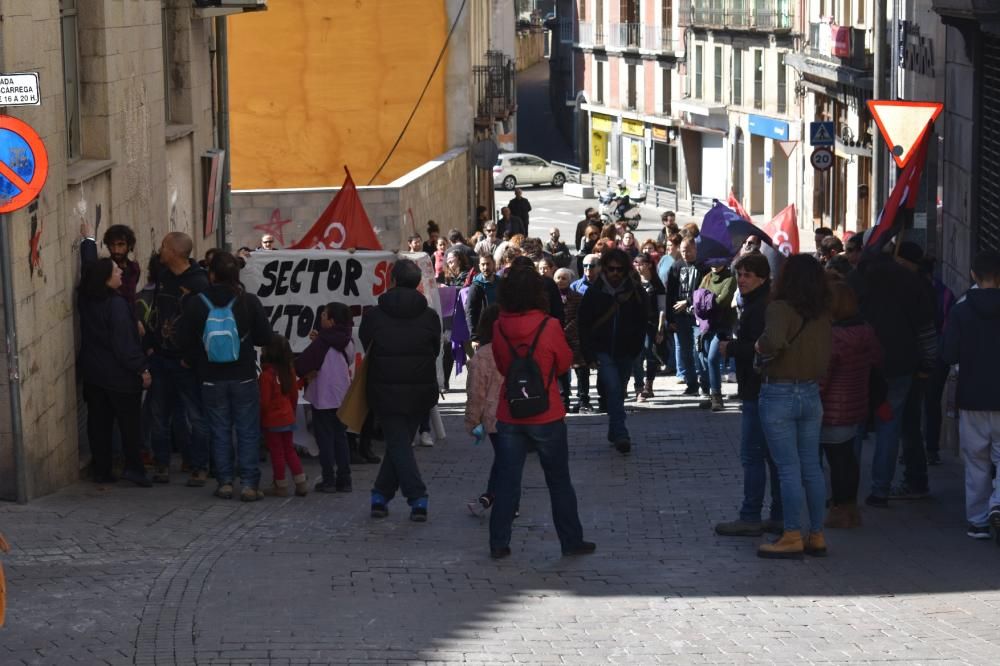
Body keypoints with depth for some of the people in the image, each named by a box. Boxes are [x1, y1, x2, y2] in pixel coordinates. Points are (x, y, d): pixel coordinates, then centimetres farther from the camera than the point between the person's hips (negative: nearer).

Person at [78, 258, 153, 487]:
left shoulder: (86, 301, -1)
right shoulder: (117, 305, -21)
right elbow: (125, 342, -22)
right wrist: (142, 368, -15)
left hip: (93, 373, 7)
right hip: (119, 374, -7)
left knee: (98, 423, 11)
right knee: (129, 421, 4)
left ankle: (101, 470, 14)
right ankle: (133, 467, 3)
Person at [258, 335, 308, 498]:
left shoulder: (267, 375, -21)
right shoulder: (289, 371, 0)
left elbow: (264, 401, -19)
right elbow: (294, 395, 9)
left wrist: (259, 420, -7)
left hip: (272, 420, -6)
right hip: (288, 417, 6)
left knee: (276, 453, 4)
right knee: (289, 450, 16)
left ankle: (280, 486, 12)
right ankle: (301, 483, 13)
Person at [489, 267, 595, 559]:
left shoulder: (499, 328, -6)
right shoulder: (549, 327, -15)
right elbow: (564, 364, -1)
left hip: (509, 416, 2)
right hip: (546, 415, -2)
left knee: (506, 482, 9)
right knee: (559, 481, 11)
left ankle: (499, 543, 9)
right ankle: (571, 541, 18)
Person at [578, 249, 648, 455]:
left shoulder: (635, 292, -2)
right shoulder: (595, 292, -5)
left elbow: (642, 322, 6)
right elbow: (583, 324, -1)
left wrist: (635, 349, -7)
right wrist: (589, 353, -6)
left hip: (625, 352, 3)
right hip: (603, 351, -2)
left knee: (619, 392, 12)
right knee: (613, 389, -17)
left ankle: (615, 434, 26)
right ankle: (620, 434, -21)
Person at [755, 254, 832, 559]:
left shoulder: (780, 308, -15)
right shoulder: (823, 314, 5)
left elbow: (774, 340, -32)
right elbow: (826, 356, 12)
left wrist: (760, 347, -13)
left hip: (779, 394, -6)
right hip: (812, 394, 6)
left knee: (788, 468, -2)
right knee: (811, 467, 11)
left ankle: (792, 537, 1)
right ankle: (817, 536, 15)